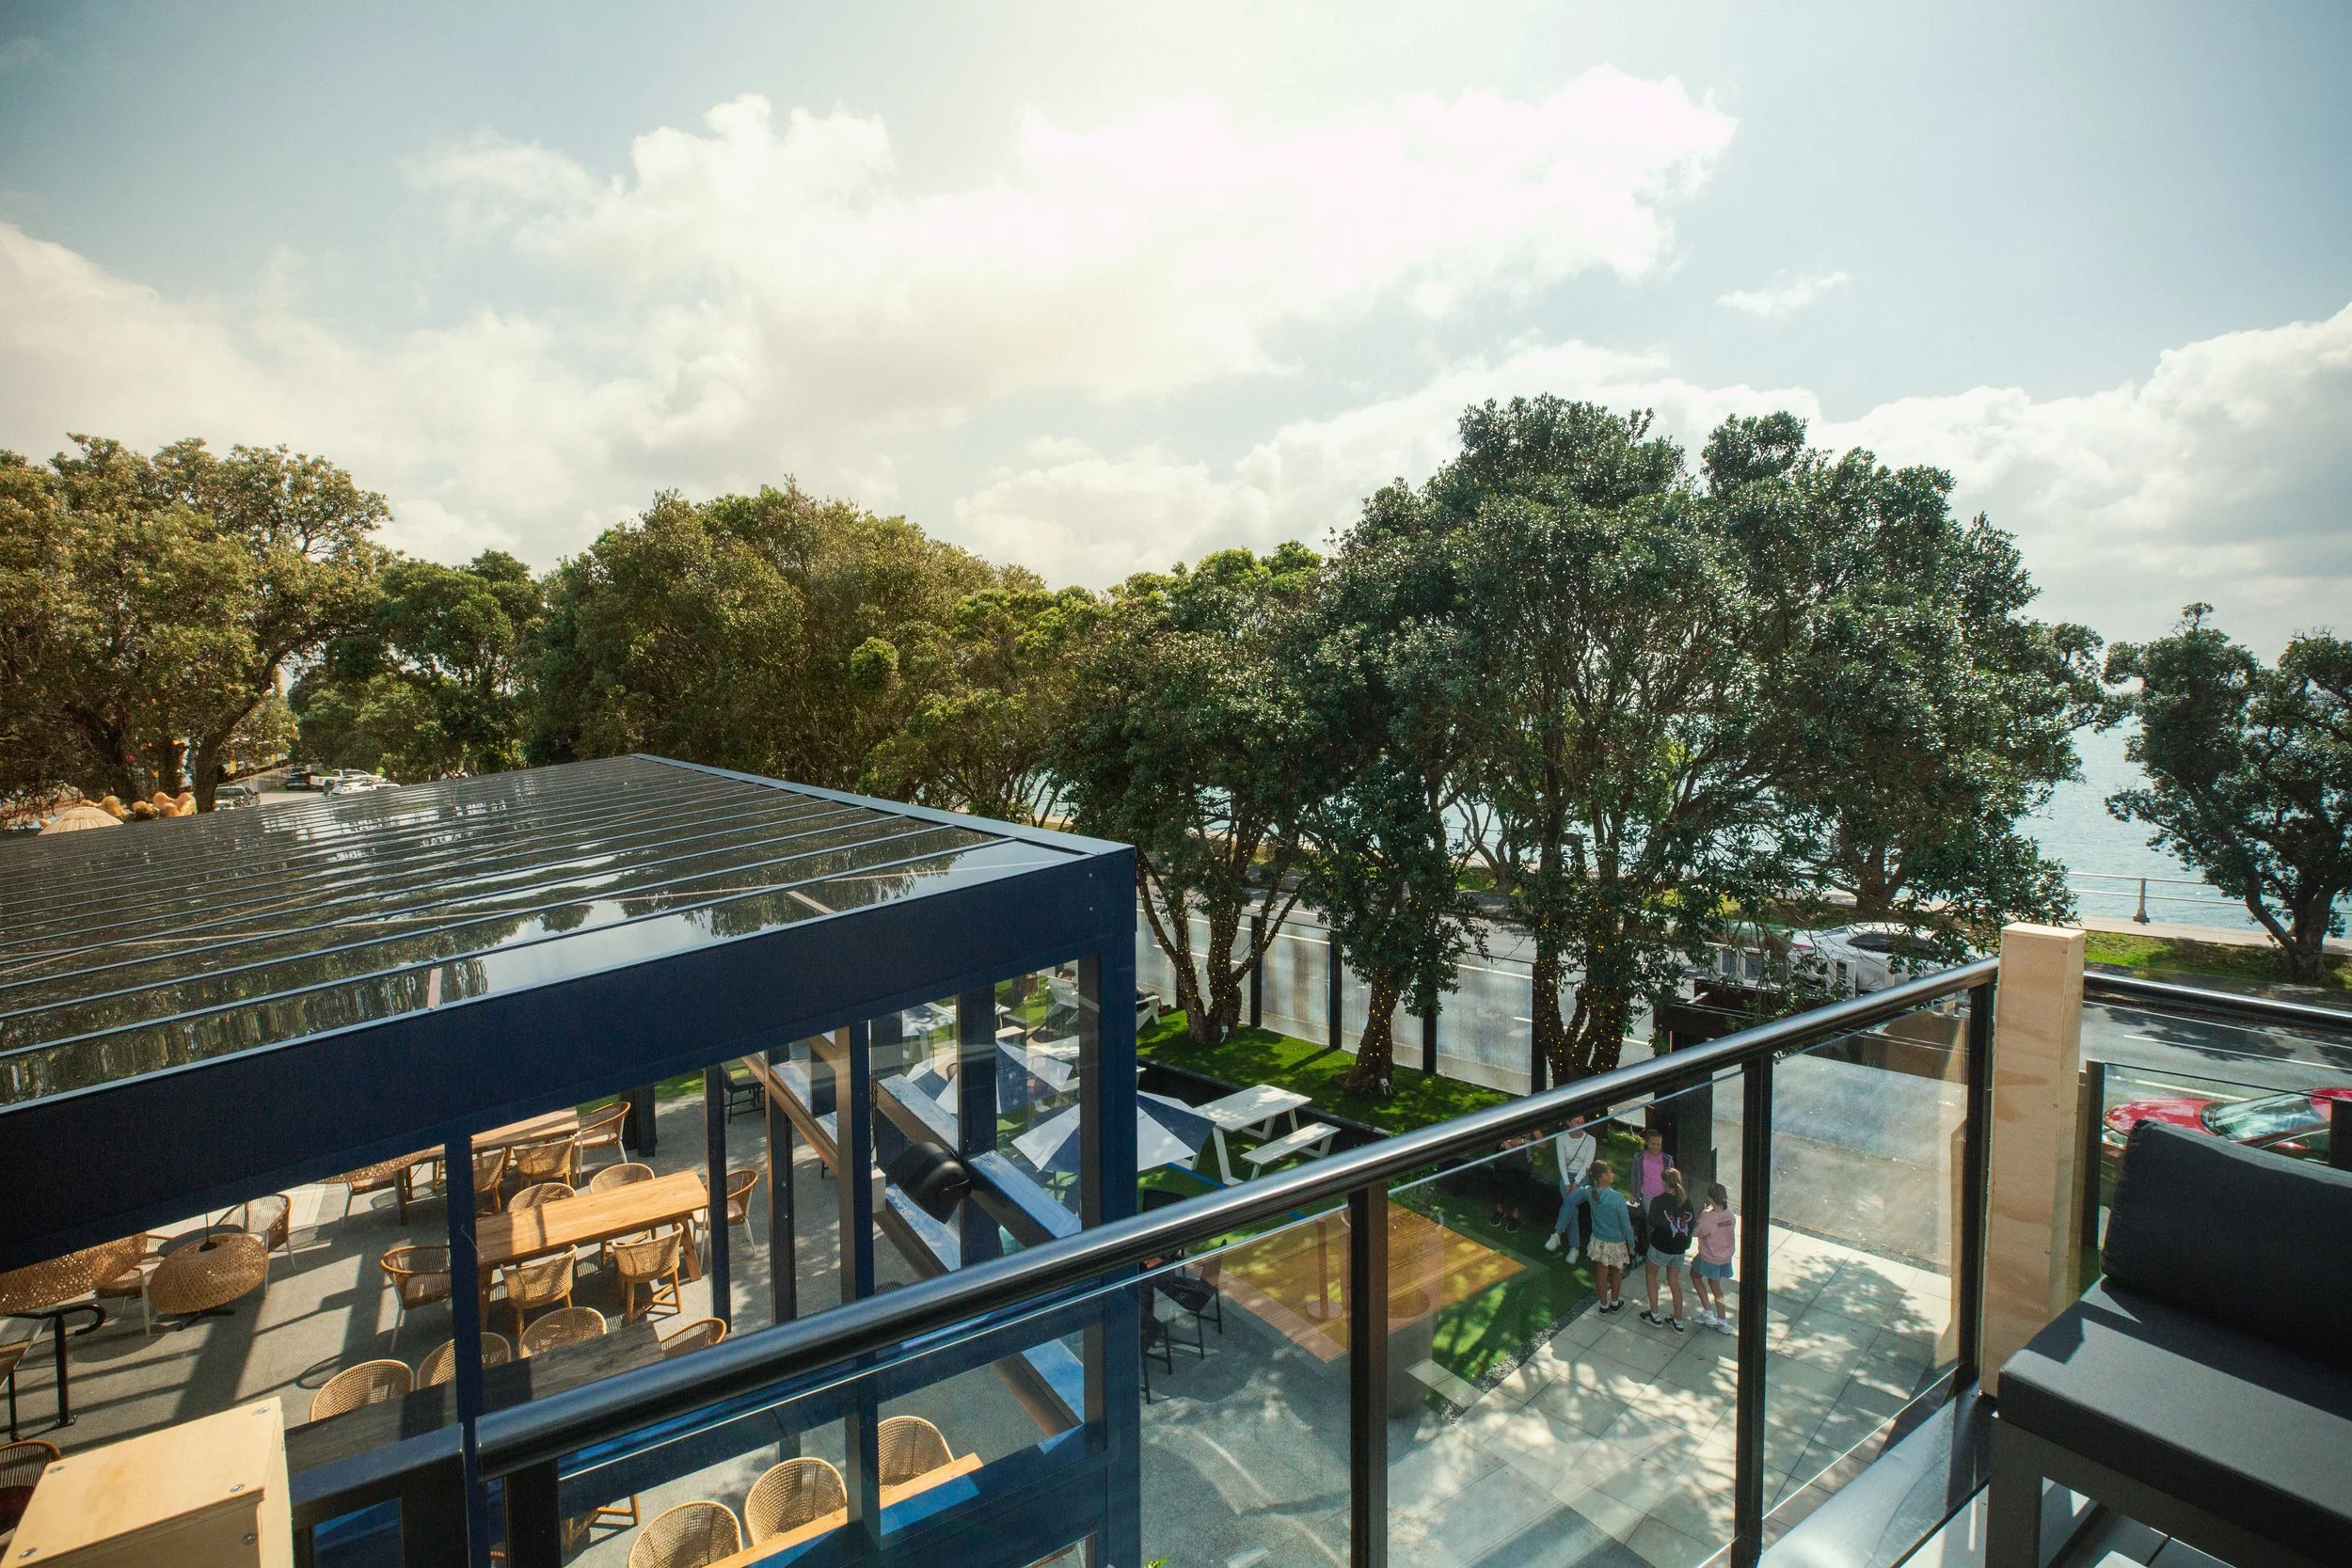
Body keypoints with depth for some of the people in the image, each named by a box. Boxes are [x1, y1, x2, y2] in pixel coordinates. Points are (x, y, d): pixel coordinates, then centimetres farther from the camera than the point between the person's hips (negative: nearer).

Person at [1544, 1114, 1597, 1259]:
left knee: (1570, 1199, -30)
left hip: (1584, 1177, -1)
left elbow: (1587, 1164, -11)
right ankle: (1574, 1247, -11)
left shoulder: (1590, 1140, -6)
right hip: (1567, 1176, 1)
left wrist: (1576, 1183, -17)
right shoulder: (1561, 1138, -3)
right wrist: (1567, 1184, -13)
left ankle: (1557, 1233, -23)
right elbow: (1562, 1162, -5)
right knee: (1572, 1209, -18)